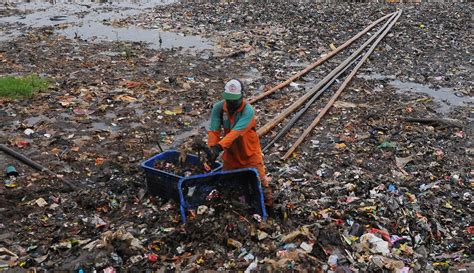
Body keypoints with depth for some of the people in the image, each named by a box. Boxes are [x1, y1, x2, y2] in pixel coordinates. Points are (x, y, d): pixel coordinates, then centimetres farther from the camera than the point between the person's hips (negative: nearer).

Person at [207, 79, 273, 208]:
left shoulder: (248, 111, -28)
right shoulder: (218, 108, -14)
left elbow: (236, 132, -39)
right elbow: (214, 131, -19)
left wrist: (219, 146, -50)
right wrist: (212, 148, -36)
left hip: (249, 153, -4)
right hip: (230, 154, 4)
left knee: (259, 181, 4)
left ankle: (267, 202, 29)